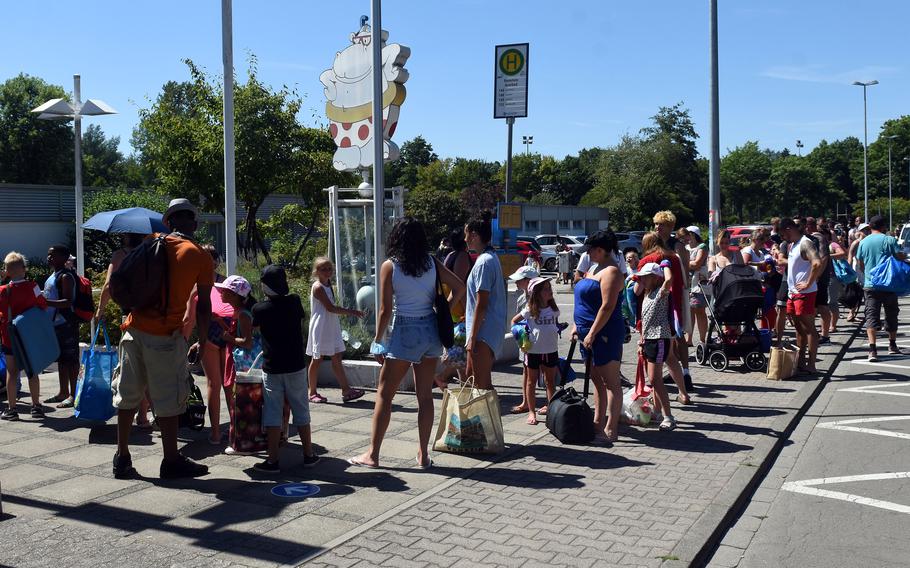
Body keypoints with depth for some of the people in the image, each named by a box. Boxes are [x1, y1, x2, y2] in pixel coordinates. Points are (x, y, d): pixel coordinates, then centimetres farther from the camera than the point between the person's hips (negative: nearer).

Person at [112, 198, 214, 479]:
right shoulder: (201, 257, -3)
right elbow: (203, 304, -1)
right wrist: (203, 337, 9)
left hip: (135, 329, 5)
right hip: (166, 335, -5)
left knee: (128, 393, 12)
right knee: (168, 399, 3)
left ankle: (122, 458, 19)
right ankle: (171, 461, 11)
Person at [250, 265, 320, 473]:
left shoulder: (259, 309, -8)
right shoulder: (295, 301, -2)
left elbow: (255, 331, 7)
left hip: (272, 368, -2)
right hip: (296, 366, 2)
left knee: (273, 413, 2)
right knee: (301, 410, 11)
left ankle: (273, 460, 3)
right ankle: (308, 454, 18)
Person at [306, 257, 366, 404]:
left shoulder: (328, 285, 13)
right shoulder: (318, 287, -15)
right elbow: (330, 308, -21)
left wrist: (348, 312, 7)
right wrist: (351, 312, -20)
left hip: (332, 327, 8)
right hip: (321, 328, -8)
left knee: (337, 358, 6)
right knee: (317, 359, 1)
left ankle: (346, 390, 6)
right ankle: (312, 393, 12)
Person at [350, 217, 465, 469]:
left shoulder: (389, 266, -8)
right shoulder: (431, 263, 3)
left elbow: (385, 310, -9)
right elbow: (459, 287, 2)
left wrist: (377, 341, -1)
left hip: (404, 332, -4)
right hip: (430, 331, 4)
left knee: (384, 395, 6)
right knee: (425, 395, 10)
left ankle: (372, 455, 11)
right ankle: (423, 455, 16)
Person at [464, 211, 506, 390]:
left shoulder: (483, 263, -18)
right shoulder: (491, 258, 12)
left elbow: (481, 305, -20)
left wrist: (472, 338, -18)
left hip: (484, 331, -10)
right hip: (492, 328, 10)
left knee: (482, 384, -3)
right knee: (471, 378, 18)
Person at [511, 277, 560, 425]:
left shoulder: (553, 309, 0)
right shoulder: (530, 310, -10)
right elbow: (514, 321, 1)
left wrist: (557, 330, 5)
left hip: (551, 350, 3)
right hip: (534, 350, -3)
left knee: (550, 381, 14)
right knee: (531, 381, 7)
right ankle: (532, 412, 15)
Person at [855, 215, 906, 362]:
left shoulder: (863, 242, 3)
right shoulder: (889, 240, -7)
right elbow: (901, 257, -5)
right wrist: (905, 255, 17)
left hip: (869, 285, 1)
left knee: (871, 316, -2)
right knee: (891, 314, 16)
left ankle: (872, 350, -16)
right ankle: (892, 345, 30)